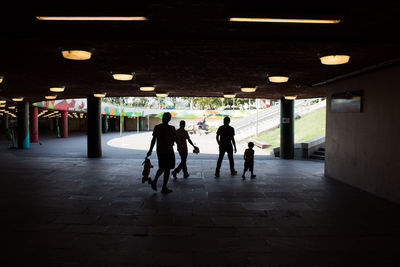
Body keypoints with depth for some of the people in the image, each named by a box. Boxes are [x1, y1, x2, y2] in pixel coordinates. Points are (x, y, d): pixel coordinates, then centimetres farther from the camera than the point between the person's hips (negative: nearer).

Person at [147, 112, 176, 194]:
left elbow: (154, 139, 1)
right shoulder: (171, 128, -11)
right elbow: (175, 139, -5)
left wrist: (150, 150, 7)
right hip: (168, 150, -4)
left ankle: (154, 181, 6)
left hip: (159, 150, 4)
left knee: (162, 168, 22)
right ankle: (164, 188, 8)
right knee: (167, 169, 5)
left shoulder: (157, 127, -1)